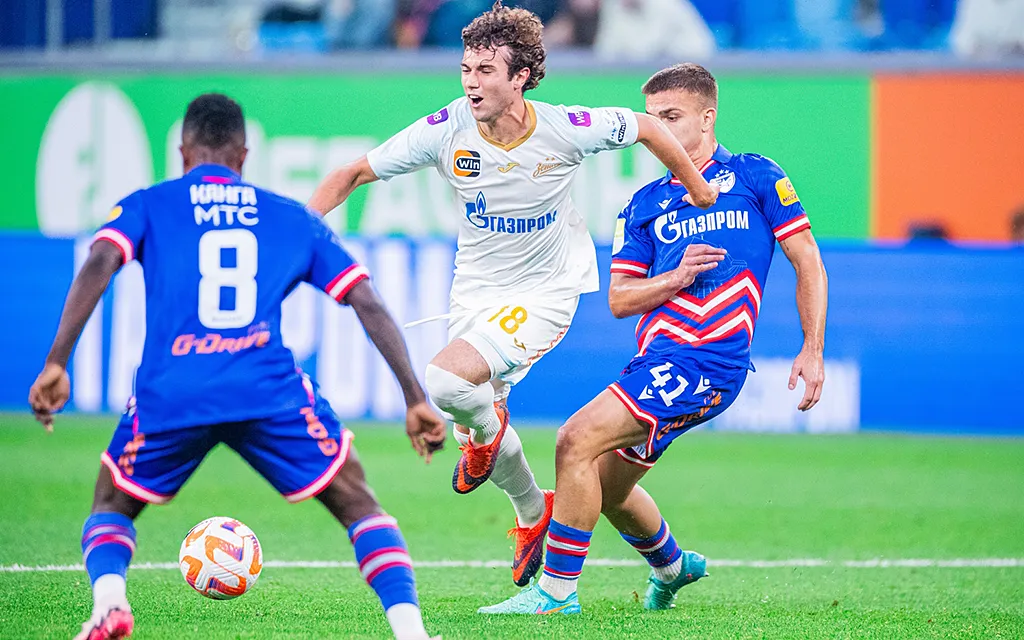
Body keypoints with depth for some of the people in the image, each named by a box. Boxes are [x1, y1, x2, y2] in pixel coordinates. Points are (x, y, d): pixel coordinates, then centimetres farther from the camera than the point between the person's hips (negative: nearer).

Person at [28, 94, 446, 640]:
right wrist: (415, 399, 17)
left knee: (112, 507, 24)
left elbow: (97, 265, -2)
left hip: (169, 395, 0)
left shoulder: (147, 206, 18)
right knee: (358, 506, 14)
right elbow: (368, 304, 16)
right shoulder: (292, 217, 22)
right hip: (270, 391, 0)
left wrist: (55, 364, -7)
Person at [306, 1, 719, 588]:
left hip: (544, 291, -4)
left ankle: (486, 425, 8)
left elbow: (645, 127, -2)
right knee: (481, 419, 13)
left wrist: (696, 187, 9)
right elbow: (355, 172, -7)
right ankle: (533, 513, 42)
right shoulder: (447, 132, -16)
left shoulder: (566, 131, -21)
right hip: (476, 291, 4)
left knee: (444, 383, -27)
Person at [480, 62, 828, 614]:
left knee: (577, 439, -19)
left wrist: (812, 352, -3)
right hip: (657, 359, 7)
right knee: (607, 487, 18)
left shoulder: (754, 176, 4)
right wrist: (677, 278, -8)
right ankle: (672, 566, 48)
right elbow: (619, 299, 11)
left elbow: (808, 264, 4)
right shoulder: (644, 205, 17)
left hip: (705, 360, -7)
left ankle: (557, 590, -13)